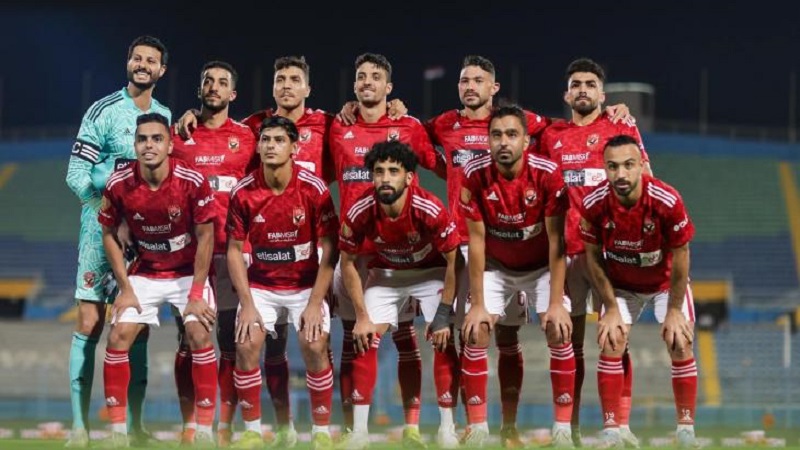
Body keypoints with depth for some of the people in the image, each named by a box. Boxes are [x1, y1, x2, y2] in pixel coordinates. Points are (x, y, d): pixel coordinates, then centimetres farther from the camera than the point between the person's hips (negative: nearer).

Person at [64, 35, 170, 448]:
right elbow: (76, 175, -6)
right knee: (89, 324, -8)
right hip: (102, 231, -4)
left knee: (137, 329, 5)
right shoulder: (103, 112, -2)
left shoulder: (166, 117, 13)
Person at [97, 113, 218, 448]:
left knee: (200, 335, -18)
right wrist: (125, 288, -5)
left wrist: (197, 293, -14)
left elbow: (205, 237, -13)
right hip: (144, 272, 2)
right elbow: (109, 235, -2)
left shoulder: (193, 182, -22)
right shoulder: (118, 185, -16)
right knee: (118, 337, -10)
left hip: (188, 272, -2)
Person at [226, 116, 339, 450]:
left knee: (315, 346, -20)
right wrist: (247, 304, -12)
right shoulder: (243, 192, -10)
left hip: (305, 284, -2)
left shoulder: (314, 189, -14)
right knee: (246, 345, -17)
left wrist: (315, 303, -17)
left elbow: (329, 249, -11)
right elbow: (234, 250, -3)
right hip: (261, 284, 2)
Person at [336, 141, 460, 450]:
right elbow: (348, 262, -9)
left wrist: (443, 316, -19)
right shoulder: (359, 212, -26)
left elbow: (453, 261, -19)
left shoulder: (430, 210, -32)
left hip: (431, 271, -2)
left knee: (444, 341, -16)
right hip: (386, 273, 2)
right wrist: (361, 317, -12)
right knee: (365, 342, -10)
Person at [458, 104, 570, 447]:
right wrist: (477, 304, -17)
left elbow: (556, 241, -21)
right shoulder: (475, 175, -22)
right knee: (475, 332, -12)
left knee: (559, 331, -16)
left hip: (542, 265, -1)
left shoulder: (547, 174, -26)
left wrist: (556, 303, -25)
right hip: (496, 266, 1)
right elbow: (476, 241, -17)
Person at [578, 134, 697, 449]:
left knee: (681, 344, -9)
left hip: (665, 281, -1)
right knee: (610, 342, -13)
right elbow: (593, 258, -11)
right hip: (620, 285, 1)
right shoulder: (594, 204, -27)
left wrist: (674, 310, -13)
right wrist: (611, 308, -10)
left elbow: (679, 256, -18)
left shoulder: (667, 201, -32)